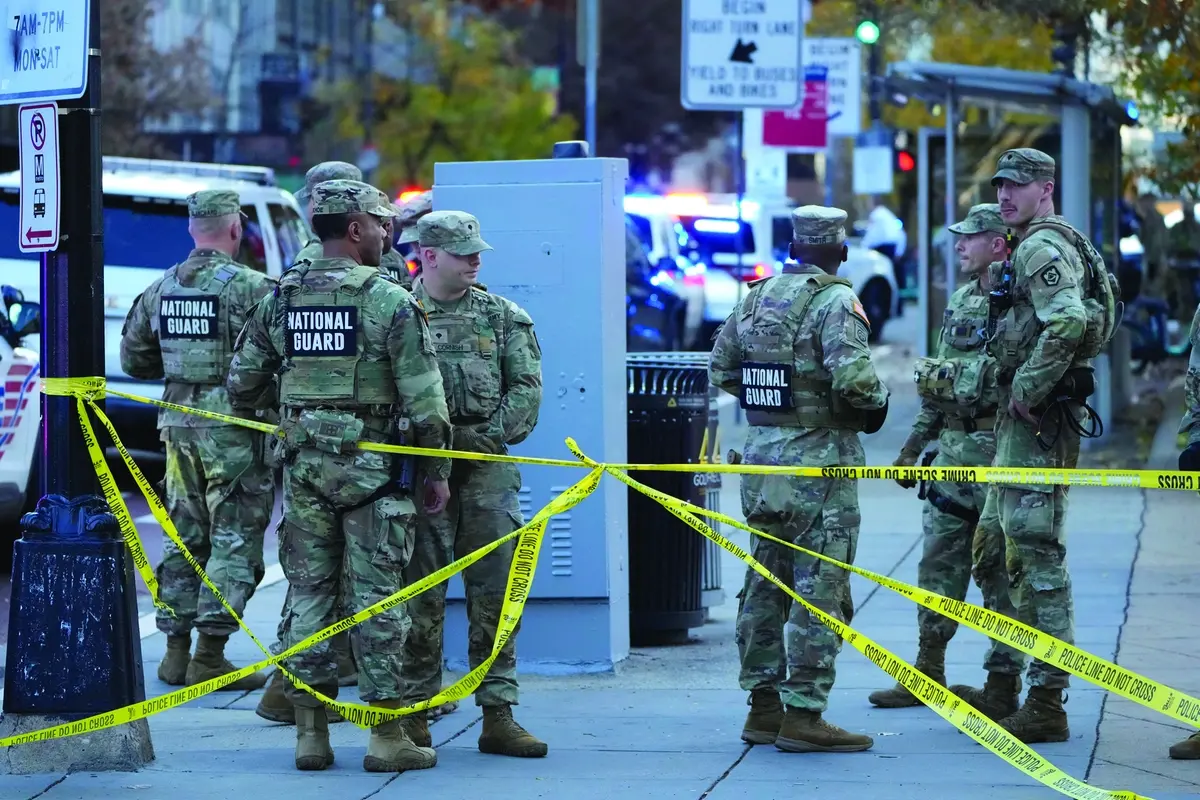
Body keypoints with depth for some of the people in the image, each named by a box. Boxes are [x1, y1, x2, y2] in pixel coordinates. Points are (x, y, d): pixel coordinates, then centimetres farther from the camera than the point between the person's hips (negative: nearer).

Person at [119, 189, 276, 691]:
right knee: (235, 540, -1)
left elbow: (134, 359, 16)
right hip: (234, 427, -6)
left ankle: (177, 649, 16)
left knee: (184, 536, 14)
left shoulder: (161, 289, 8)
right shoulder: (251, 287, -13)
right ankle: (209, 653, -6)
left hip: (179, 424, 6)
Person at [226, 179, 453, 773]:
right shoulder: (389, 302, -9)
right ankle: (387, 735, 1)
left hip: (304, 467, 4)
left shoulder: (281, 300, 5)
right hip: (373, 468, -4)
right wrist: (437, 471, -1)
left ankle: (310, 730, 8)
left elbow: (243, 385, 9)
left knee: (308, 592, 8)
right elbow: (424, 398, -10)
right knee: (377, 598, -1)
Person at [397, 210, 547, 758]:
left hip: (488, 470, 2)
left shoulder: (503, 317, 10)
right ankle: (413, 713, 7)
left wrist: (480, 436, -7)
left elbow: (526, 389, 4)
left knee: (495, 594, 1)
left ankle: (498, 716, 5)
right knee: (420, 596, 1)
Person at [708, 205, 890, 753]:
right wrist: (875, 404, -5)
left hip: (761, 459, 7)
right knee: (820, 591, -4)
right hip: (818, 459, -7)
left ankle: (763, 707, 20)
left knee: (765, 584, 14)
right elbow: (853, 378, -25)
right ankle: (803, 715, -6)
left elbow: (721, 369, 14)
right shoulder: (835, 301, -13)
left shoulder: (756, 296, 8)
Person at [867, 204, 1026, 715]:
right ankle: (928, 673, 22)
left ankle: (1003, 685, 1)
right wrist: (913, 446, 21)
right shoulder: (960, 301, 16)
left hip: (999, 448, -9)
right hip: (953, 448, 9)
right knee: (939, 562, 13)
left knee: (999, 568, -4)